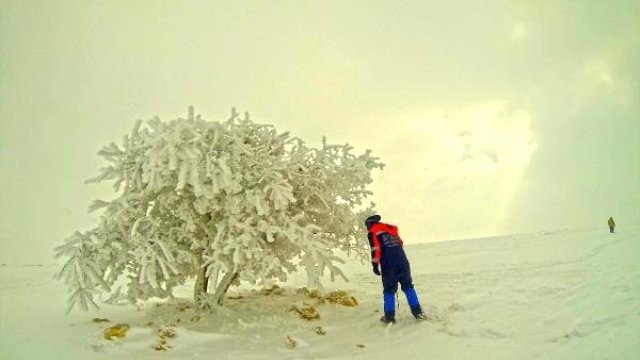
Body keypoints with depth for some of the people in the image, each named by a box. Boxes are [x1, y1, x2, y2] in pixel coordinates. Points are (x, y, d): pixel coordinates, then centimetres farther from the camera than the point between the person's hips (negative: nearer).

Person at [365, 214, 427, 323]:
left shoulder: (373, 232, 3)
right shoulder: (391, 229, 23)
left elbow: (375, 249, -8)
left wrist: (375, 265, -6)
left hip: (388, 265, -5)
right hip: (402, 261, 5)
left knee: (389, 289, 3)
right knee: (408, 286, 13)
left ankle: (389, 316, 6)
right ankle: (417, 312, 11)